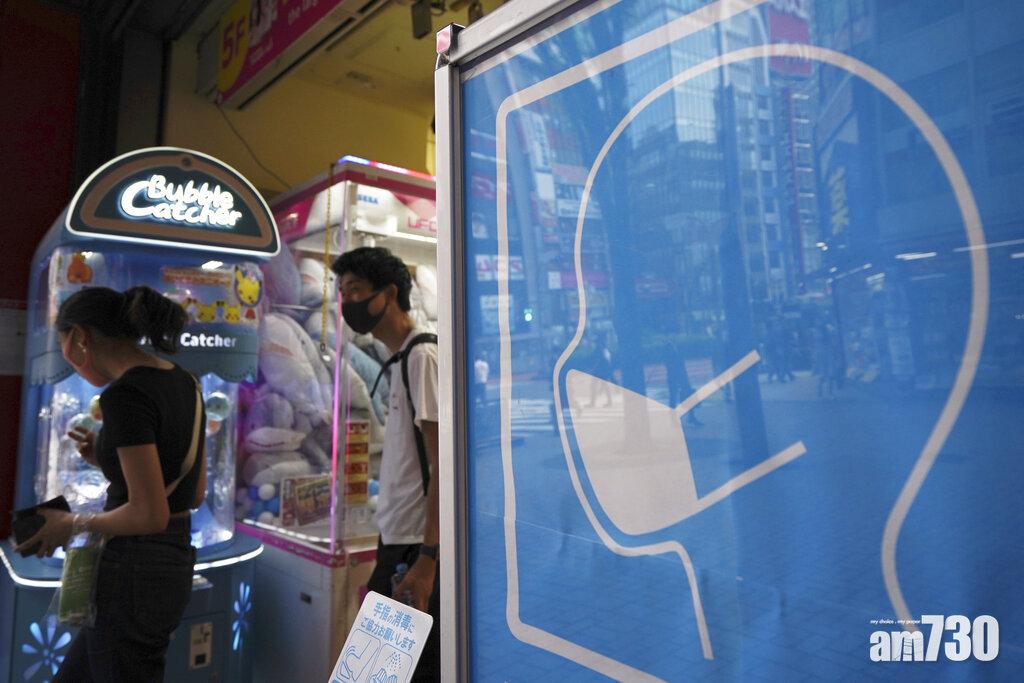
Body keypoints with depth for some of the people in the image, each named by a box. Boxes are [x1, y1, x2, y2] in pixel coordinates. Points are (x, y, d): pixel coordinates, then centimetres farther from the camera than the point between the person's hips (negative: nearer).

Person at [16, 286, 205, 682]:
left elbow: (150, 513, -24)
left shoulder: (125, 394, -20)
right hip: (171, 565, 9)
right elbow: (194, 493, 12)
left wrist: (74, 524, -6)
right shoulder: (183, 383, 6)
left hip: (131, 576, -9)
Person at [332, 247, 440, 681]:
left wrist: (427, 557, -20)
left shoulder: (422, 355, -14)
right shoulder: (400, 359, 12)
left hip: (416, 545, -9)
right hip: (397, 540, 9)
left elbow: (442, 463, -18)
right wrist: (390, 548, 18)